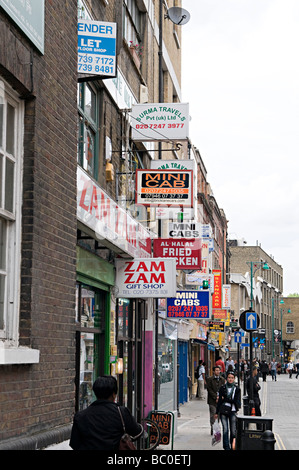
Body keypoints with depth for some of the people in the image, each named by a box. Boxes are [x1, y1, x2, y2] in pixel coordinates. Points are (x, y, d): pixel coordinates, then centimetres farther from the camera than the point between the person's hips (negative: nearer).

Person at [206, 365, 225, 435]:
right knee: (213, 415, -4)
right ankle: (213, 429, 0)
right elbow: (209, 389, -5)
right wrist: (215, 397, -11)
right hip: (212, 400, -3)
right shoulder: (209, 379, 0)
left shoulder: (222, 379, 11)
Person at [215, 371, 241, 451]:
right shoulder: (222, 388, 7)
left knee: (233, 430, -2)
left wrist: (225, 399, -8)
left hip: (233, 411, 0)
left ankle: (232, 446, 12)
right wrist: (217, 412, 11)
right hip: (223, 411, 0)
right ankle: (226, 447, -5)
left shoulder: (237, 389, 5)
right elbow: (220, 400, 11)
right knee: (225, 429, -8)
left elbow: (236, 401, -4)